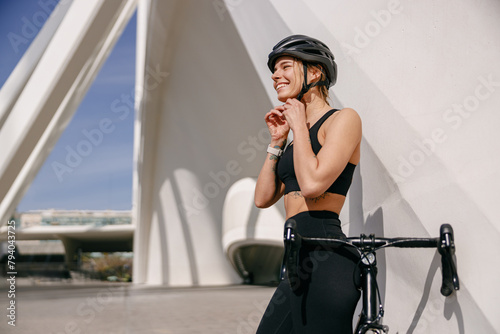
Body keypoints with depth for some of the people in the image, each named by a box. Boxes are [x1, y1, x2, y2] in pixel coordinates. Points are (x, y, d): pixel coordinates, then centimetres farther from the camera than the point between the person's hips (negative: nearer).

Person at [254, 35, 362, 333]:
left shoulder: (344, 118, -4)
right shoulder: (301, 134, 19)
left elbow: (312, 183, -19)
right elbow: (263, 198, 15)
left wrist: (299, 126, -6)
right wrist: (278, 141, 11)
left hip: (326, 260, -9)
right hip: (301, 263, 9)